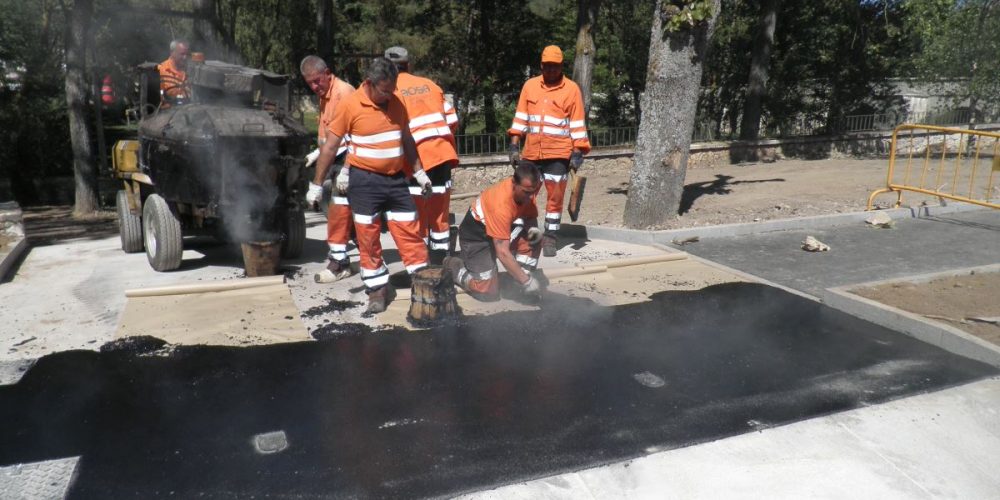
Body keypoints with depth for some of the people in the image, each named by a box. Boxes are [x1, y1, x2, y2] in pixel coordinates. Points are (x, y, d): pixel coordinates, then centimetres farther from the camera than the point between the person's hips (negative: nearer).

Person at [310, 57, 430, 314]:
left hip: (396, 178, 4)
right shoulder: (350, 105, -9)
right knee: (368, 237, 4)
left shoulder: (396, 102, 4)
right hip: (365, 180, -3)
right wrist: (317, 184, -3)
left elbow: (406, 138, 17)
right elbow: (330, 146, -4)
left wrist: (419, 172, 15)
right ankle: (378, 289, 16)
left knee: (410, 231, 4)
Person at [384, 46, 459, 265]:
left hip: (417, 158, -4)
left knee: (418, 216, 4)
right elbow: (452, 120, 13)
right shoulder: (429, 84, 14)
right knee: (439, 213, 13)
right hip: (443, 153, 5)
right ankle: (439, 263, 20)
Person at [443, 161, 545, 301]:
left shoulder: (527, 188, -16)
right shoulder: (501, 204, -38)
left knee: (534, 237, -18)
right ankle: (454, 268, 12)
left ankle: (519, 282, -2)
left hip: (501, 228, 7)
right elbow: (503, 252, -38)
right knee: (489, 292, -13)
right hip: (475, 235, -7)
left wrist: (534, 229, -23)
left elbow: (531, 217, 2)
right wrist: (526, 281, -36)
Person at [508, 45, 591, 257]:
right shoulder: (529, 85, 7)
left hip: (559, 154, -3)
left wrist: (578, 153, -7)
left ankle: (549, 238, 9)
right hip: (531, 152, 3)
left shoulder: (572, 89, -1)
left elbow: (577, 124, -1)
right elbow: (521, 117, 9)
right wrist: (514, 146, 3)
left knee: (555, 196, 1)